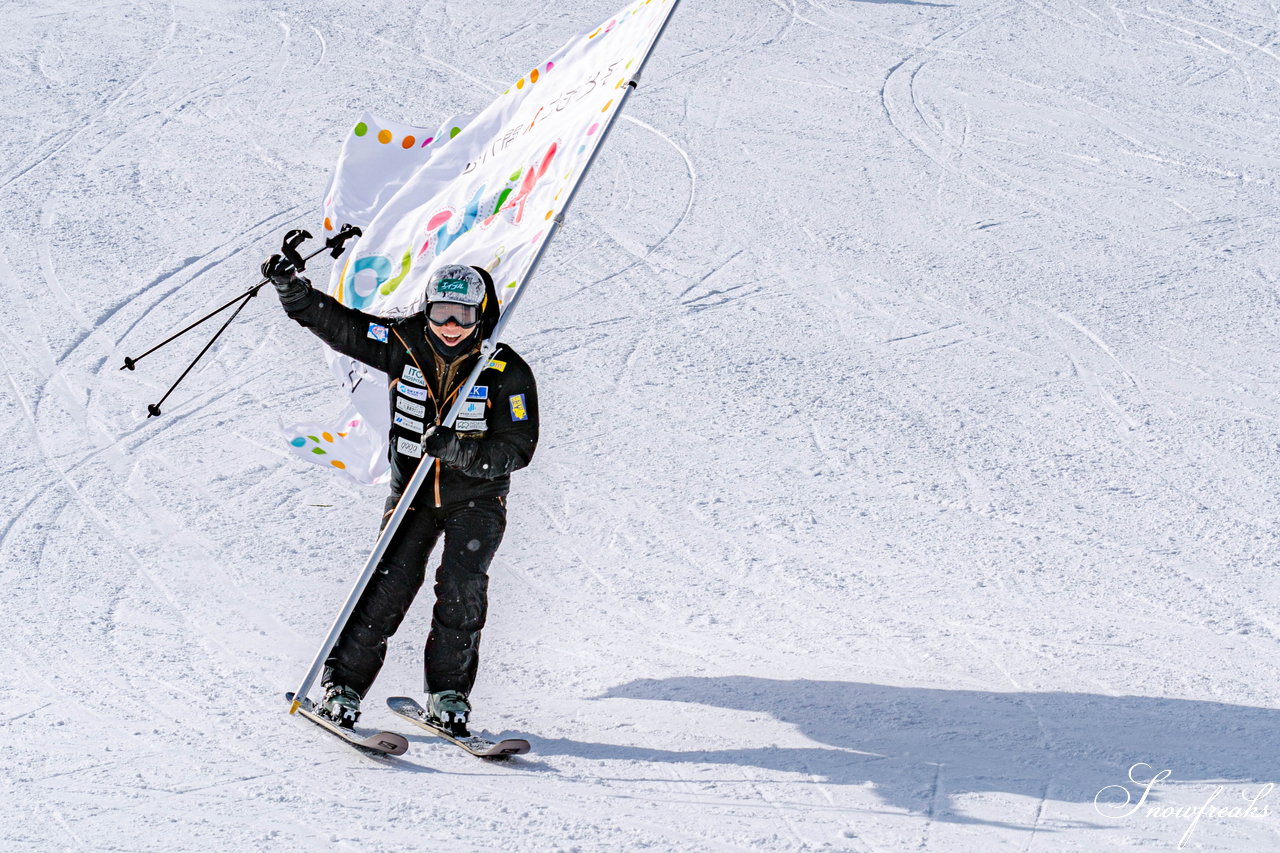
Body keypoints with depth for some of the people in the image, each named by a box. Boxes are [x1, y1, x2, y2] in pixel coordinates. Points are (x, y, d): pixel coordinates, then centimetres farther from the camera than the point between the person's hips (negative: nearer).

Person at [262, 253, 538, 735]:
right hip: (413, 491, 1)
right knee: (390, 585, -12)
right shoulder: (406, 345, -7)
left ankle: (448, 694, -7)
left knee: (462, 586, -20)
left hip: (476, 498, -1)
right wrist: (291, 290, -19)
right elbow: (341, 326, -6)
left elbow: (517, 448, -18)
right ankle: (343, 685, -2)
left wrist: (461, 451, -34)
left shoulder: (507, 373, -14)